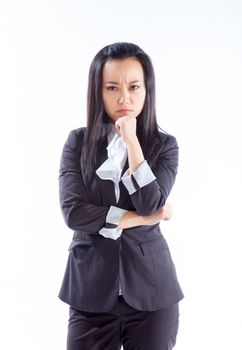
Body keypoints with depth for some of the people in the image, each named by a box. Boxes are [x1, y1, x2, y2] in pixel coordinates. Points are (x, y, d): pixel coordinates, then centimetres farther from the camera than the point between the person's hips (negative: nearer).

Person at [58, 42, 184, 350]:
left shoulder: (164, 145, -1)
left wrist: (132, 140, -17)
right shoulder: (78, 141, -1)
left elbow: (151, 205, -15)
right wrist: (141, 218, -9)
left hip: (151, 289, 1)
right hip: (91, 289, 0)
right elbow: (73, 212, -11)